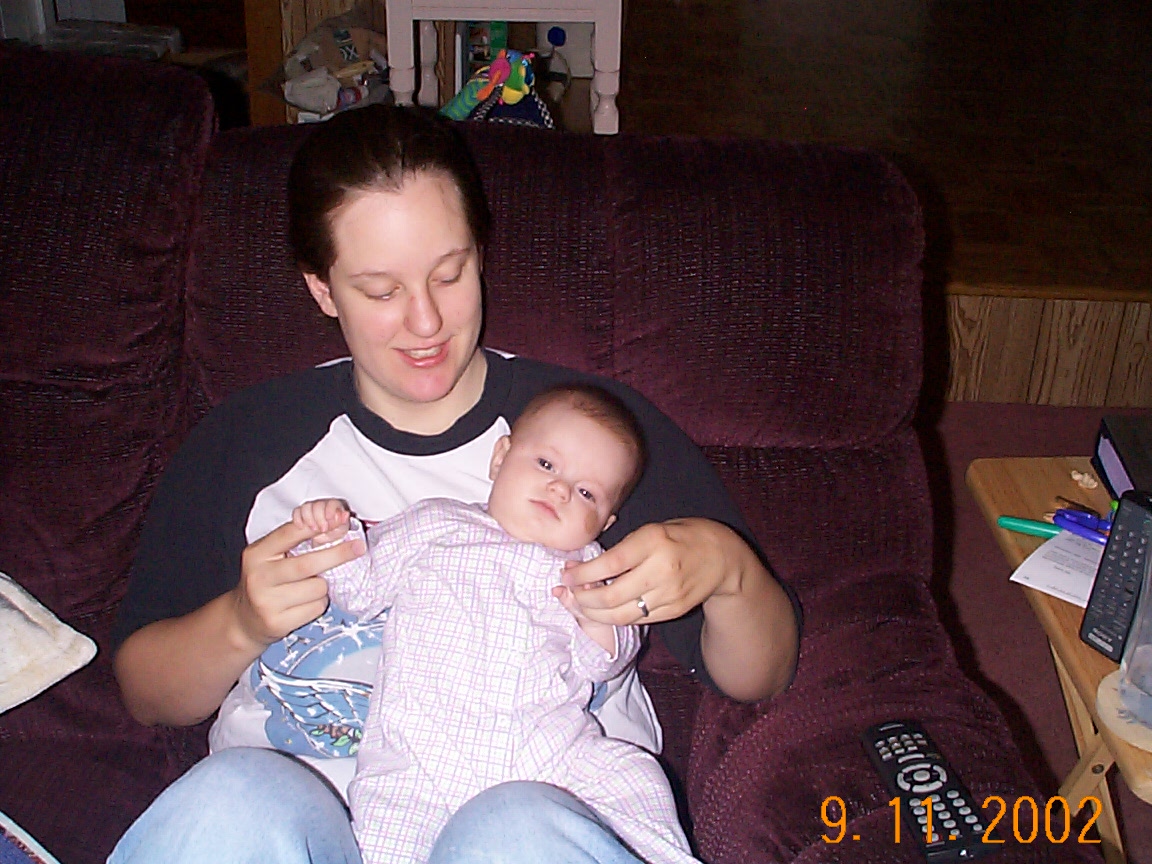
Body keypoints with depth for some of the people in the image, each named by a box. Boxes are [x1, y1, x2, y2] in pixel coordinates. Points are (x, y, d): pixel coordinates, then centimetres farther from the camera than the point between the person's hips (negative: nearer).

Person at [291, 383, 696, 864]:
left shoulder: (584, 566, 19)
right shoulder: (433, 525, 15)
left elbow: (603, 664, 15)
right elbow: (363, 588, 16)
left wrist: (597, 620, -6)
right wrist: (337, 539, -3)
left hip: (551, 749, 2)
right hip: (421, 753, -2)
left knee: (634, 778, -12)